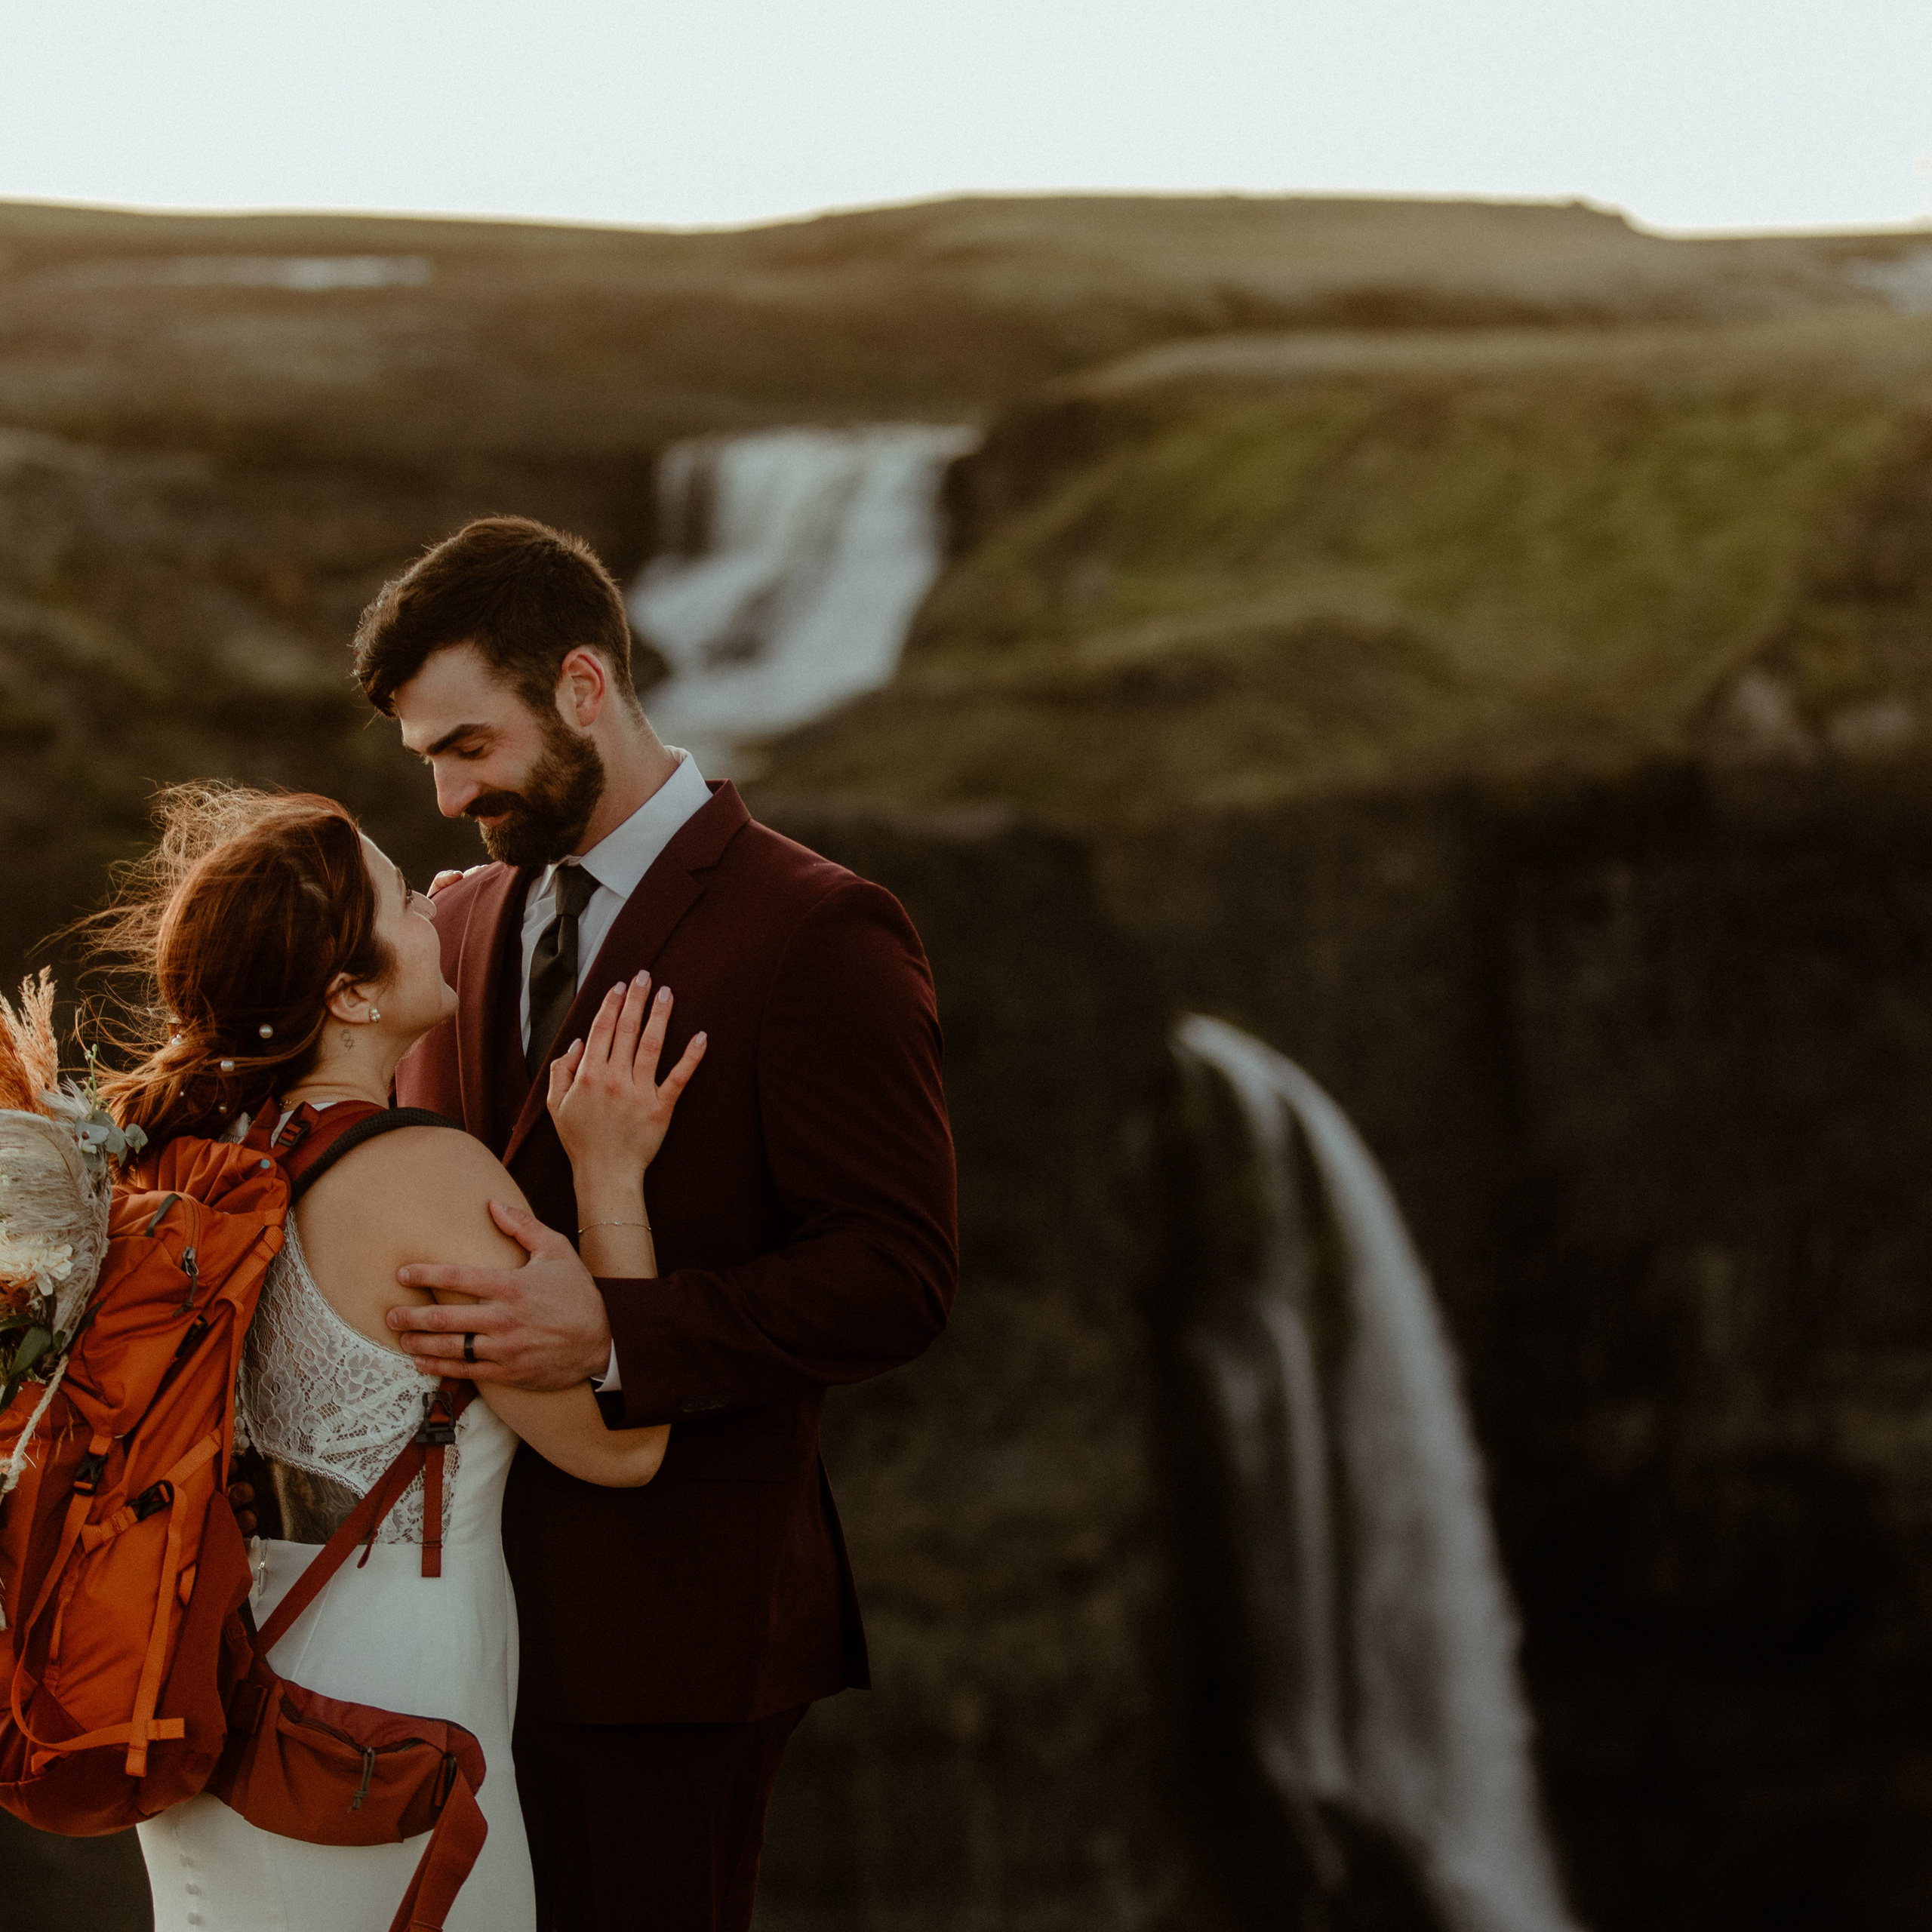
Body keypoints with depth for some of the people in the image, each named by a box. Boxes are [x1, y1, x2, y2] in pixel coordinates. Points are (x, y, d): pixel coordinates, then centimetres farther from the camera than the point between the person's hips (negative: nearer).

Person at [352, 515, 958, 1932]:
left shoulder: (817, 936, -10)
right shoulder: (467, 922, 13)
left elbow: (898, 1277, -16)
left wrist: (611, 1333, -27)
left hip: (672, 1614, -7)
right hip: (466, 1589, 7)